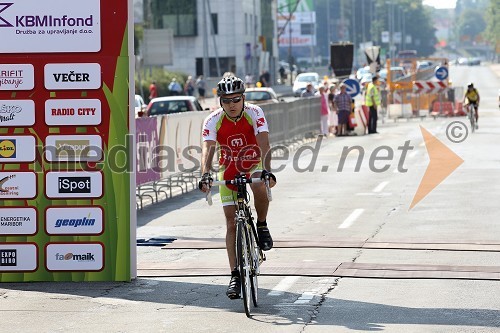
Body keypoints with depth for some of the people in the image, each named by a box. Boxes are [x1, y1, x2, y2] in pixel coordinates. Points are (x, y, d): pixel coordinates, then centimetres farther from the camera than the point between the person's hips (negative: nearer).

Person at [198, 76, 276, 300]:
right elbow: (208, 149, -31)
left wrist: (267, 171, -48)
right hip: (229, 168, 1)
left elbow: (264, 144, -32)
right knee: (231, 224, -3)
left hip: (253, 163, -1)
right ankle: (235, 275, 1)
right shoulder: (213, 121, -19)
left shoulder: (254, 113, -22)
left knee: (260, 187, -38)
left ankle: (262, 227, -11)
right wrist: (205, 175, -49)